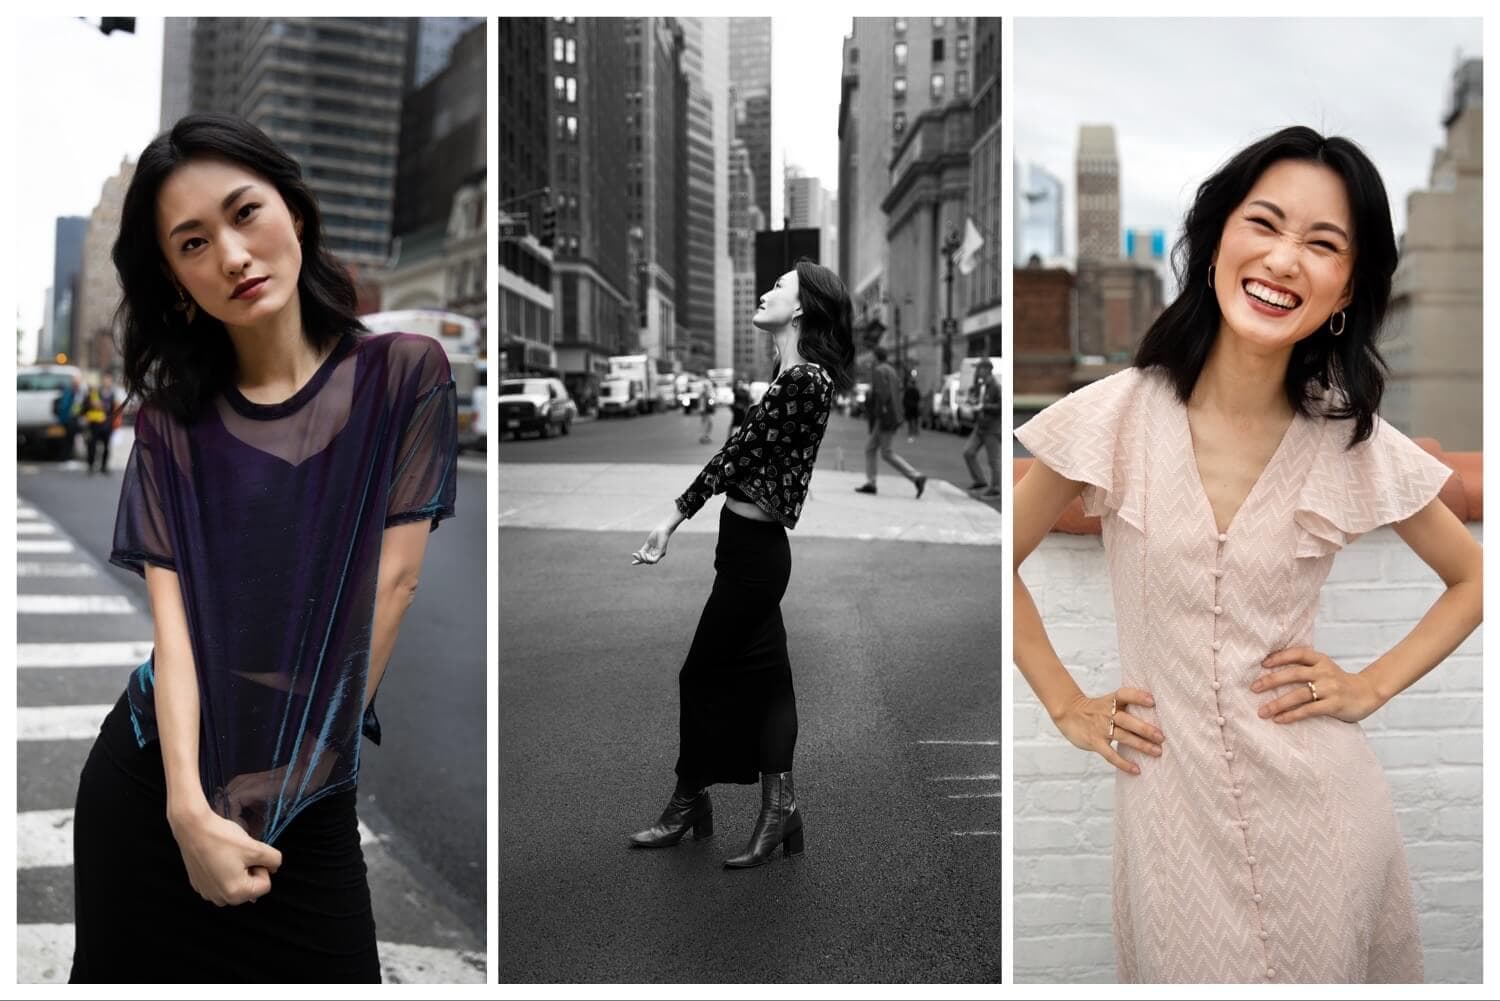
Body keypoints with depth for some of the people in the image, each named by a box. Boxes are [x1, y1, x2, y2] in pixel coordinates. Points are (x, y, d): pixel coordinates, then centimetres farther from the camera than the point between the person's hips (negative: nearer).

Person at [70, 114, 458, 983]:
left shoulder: (404, 375, -5)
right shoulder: (172, 420, 1)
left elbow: (392, 580, -9)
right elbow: (174, 611, -8)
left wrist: (281, 791, -9)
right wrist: (189, 803, -22)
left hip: (309, 803, -1)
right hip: (150, 776, 2)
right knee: (133, 971, 15)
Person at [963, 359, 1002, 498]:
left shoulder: (997, 387, -14)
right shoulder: (980, 385, 8)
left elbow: (1001, 407, -20)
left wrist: (983, 407, -20)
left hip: (992, 429, -8)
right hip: (980, 428, 8)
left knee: (993, 460, -1)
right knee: (968, 452, 2)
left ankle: (994, 489, 8)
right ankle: (979, 481, 13)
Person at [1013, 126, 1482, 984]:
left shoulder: (1359, 445, -6)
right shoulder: (1116, 417, -9)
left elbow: (1475, 579, 11)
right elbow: (1002, 562, 2)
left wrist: (1374, 685, 0)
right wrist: (1066, 704, 0)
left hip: (1319, 808, 1)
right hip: (1171, 811, -1)